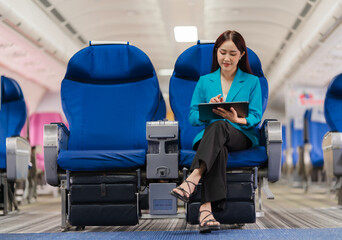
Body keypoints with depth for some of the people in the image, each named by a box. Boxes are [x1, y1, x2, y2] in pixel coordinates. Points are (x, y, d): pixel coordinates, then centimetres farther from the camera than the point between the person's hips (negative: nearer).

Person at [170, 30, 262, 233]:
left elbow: (256, 117, 3)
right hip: (209, 135, 1)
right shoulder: (205, 81, 17)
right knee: (219, 149, -39)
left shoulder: (252, 81, 13)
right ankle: (208, 206, -55)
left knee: (218, 127, -38)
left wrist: (237, 119, -20)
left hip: (242, 136, -1)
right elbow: (192, 117, 10)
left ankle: (193, 179, -54)